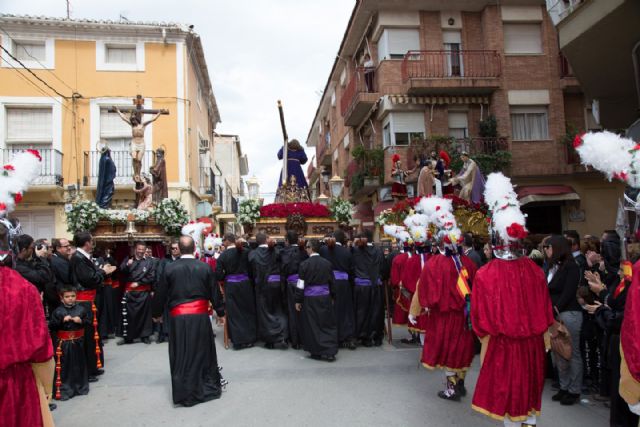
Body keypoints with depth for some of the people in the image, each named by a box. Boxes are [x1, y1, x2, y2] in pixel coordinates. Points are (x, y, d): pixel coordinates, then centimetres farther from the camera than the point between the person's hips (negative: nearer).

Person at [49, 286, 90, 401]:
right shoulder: (58, 311, -6)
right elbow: (51, 326, -8)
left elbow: (89, 322, 4)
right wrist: (62, 320, -20)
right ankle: (63, 389, 9)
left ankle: (80, 386, 28)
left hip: (78, 342, 3)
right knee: (63, 367, -1)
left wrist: (81, 321, -16)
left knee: (79, 365, 14)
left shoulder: (81, 309, 0)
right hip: (63, 343, -3)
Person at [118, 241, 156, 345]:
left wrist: (138, 283, -10)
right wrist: (127, 265, -19)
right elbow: (121, 273, 0)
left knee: (144, 314, 6)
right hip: (129, 292, 1)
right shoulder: (128, 259, 9)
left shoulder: (149, 261, 1)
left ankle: (145, 336, 17)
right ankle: (127, 337, 12)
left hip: (144, 292, -1)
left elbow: (151, 277, -4)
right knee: (128, 315, 2)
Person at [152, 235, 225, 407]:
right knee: (203, 351, 14)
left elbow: (161, 293, 2)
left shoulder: (169, 268, -5)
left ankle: (184, 393, 16)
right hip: (200, 316, 1)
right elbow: (214, 292, 2)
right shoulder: (205, 267, -5)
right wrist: (220, 312, 14)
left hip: (177, 317, 0)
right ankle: (208, 387, 25)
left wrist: (157, 314, 18)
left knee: (181, 355, 9)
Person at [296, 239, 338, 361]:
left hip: (310, 298, -2)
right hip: (325, 297, 3)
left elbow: (301, 284, -9)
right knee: (328, 324, 11)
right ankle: (330, 352, 9)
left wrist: (298, 300, -1)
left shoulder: (304, 264, -11)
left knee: (312, 325, 9)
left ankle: (316, 352, 15)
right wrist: (332, 297, 17)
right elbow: (332, 282, 6)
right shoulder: (327, 263, -1)